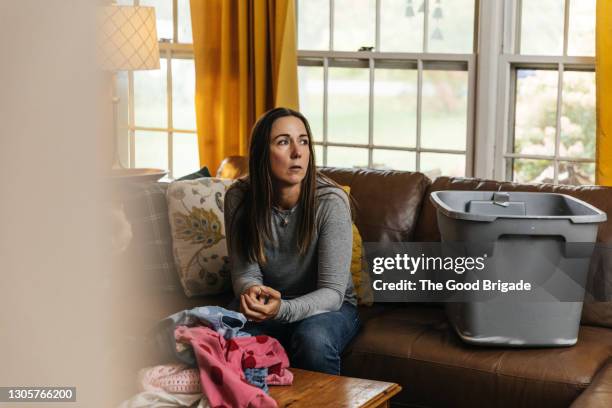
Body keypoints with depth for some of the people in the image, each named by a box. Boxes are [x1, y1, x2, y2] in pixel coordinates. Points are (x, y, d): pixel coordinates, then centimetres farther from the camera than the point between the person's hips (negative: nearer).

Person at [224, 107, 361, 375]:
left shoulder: (330, 201, -22)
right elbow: (244, 271, -9)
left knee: (313, 338, -35)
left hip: (328, 306, -2)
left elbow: (332, 292, -22)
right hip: (269, 305, 2)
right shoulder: (239, 198, -13)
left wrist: (283, 310, -42)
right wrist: (250, 291, -35)